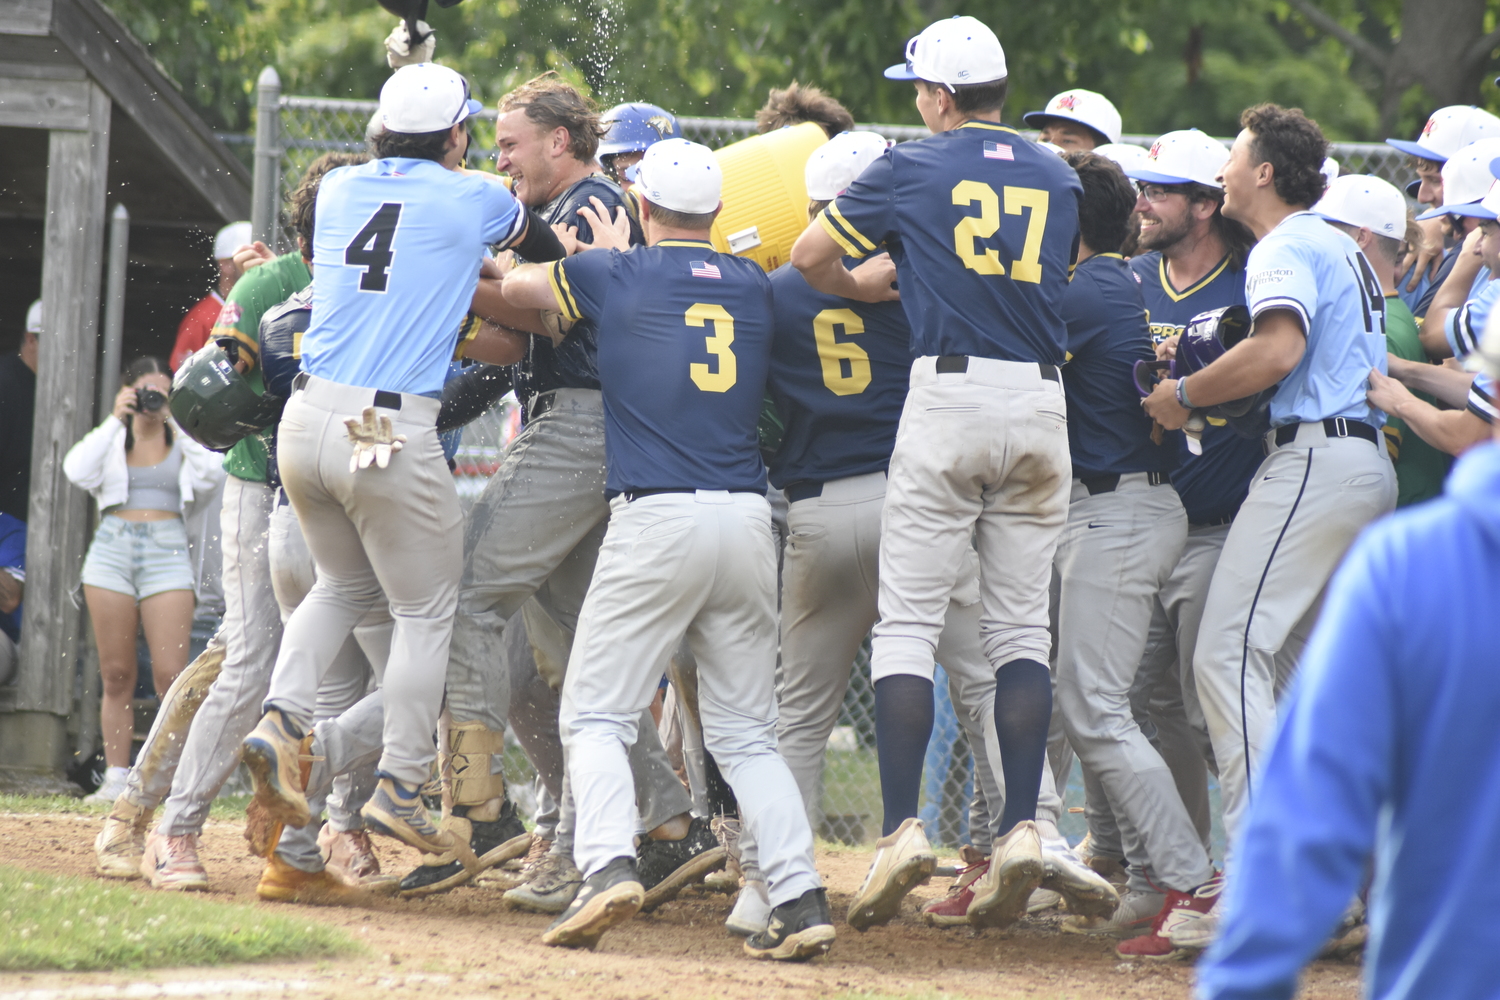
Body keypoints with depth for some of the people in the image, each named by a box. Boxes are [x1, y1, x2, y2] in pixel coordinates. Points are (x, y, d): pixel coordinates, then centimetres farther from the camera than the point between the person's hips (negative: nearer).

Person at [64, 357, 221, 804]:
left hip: (166, 552, -2)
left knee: (170, 674, -11)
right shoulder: (112, 439, 11)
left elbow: (208, 477, -9)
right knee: (116, 675, 3)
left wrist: (177, 423, -6)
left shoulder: (182, 440, 9)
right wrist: (115, 421, -7)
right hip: (112, 550, 2)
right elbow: (77, 471, -7)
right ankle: (116, 778, 6)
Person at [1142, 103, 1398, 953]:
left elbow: (1278, 349, -24)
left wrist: (1185, 395, -12)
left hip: (1314, 458, -10)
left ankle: (1253, 877, -24)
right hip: (1372, 461, 10)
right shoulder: (1344, 248, 23)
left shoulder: (1285, 249, -7)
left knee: (1230, 651, -14)